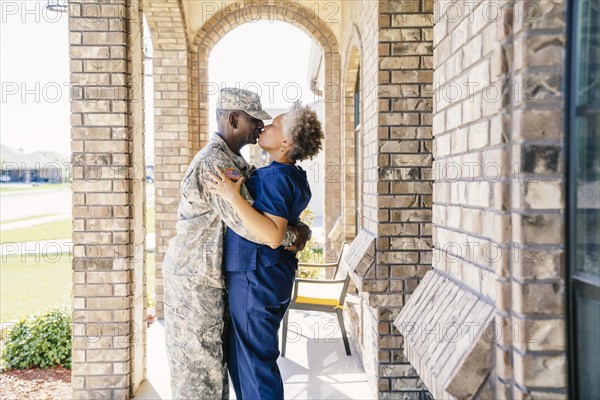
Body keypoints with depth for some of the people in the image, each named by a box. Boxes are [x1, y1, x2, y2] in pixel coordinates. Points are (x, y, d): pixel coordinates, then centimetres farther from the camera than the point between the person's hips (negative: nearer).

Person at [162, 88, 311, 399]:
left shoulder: (230, 161, 13)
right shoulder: (215, 163, -20)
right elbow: (245, 224, -28)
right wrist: (294, 236, -14)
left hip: (209, 274, 10)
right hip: (196, 277, -10)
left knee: (213, 358, 18)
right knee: (199, 365, 1)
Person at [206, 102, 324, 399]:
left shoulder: (276, 176, -20)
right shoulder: (291, 176, 10)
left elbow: (273, 236, -29)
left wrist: (232, 197, -28)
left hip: (256, 279, -10)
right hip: (261, 276, 10)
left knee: (255, 360, 4)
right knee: (240, 356, 21)